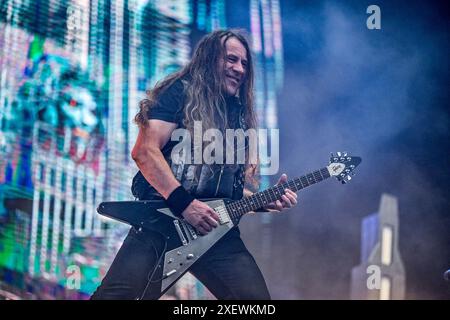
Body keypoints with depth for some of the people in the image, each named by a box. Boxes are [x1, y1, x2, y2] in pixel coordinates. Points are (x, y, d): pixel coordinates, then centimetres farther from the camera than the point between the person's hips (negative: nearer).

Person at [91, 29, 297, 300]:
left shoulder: (238, 116, 23)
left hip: (216, 229, 6)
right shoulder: (180, 93, 4)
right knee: (117, 294, -18)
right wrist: (184, 203, -17)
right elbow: (145, 151, -10)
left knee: (255, 297, -10)